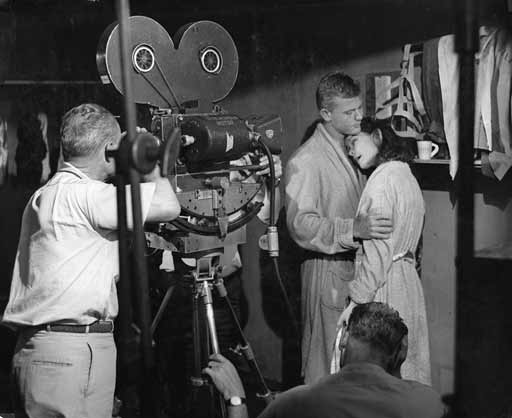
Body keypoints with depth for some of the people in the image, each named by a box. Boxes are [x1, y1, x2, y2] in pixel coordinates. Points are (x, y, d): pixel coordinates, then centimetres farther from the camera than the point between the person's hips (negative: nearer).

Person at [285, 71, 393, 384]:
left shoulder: (353, 149, 14)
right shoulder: (305, 161, -13)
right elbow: (300, 223, -22)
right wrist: (354, 229, -29)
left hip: (358, 263, 7)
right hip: (328, 268, -7)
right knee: (327, 360, -1)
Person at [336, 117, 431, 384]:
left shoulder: (383, 178, -15)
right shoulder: (407, 176, 13)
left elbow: (378, 252, -19)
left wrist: (357, 300, -15)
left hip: (384, 286, -9)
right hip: (408, 280, 9)